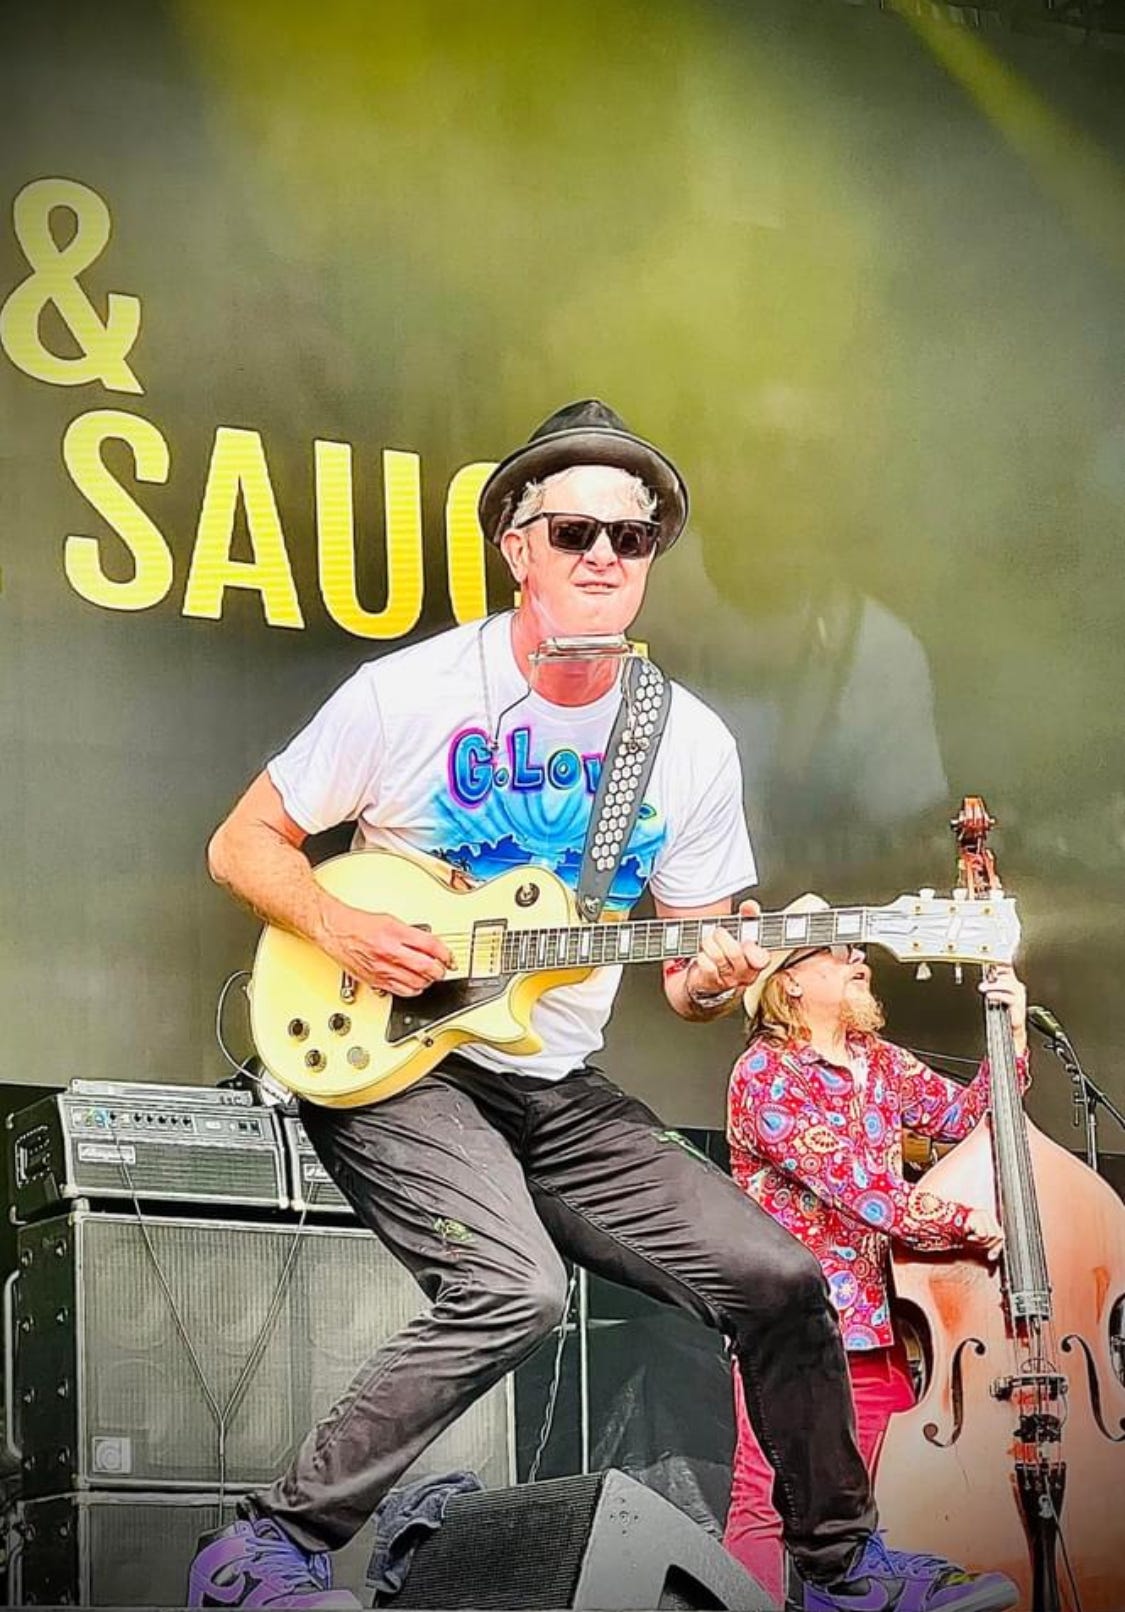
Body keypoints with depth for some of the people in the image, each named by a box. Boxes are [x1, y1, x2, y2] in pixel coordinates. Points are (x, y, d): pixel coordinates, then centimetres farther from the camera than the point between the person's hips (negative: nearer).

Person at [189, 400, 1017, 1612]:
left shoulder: (690, 744, 2)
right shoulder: (407, 694, -9)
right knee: (514, 1289, -31)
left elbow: (686, 969, 10)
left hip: (559, 1094, 5)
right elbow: (243, 842, -1)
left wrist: (709, 985, -15)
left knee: (777, 1280, -2)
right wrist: (340, 929, -19)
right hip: (391, 1068, -5)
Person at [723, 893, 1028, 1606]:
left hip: (879, 1325, 7)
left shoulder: (883, 1064, 17)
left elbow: (973, 1114, 20)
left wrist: (1012, 1032, 7)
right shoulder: (765, 1075, -8)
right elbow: (852, 1183, -17)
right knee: (771, 1510, -10)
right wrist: (966, 1221, -19)